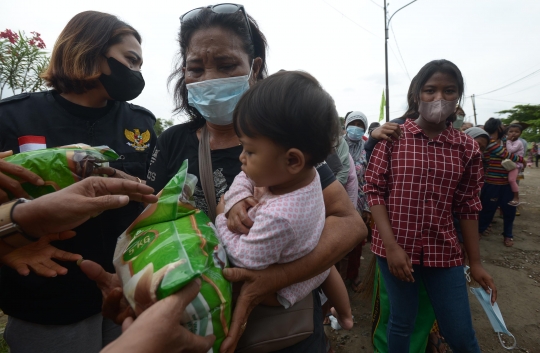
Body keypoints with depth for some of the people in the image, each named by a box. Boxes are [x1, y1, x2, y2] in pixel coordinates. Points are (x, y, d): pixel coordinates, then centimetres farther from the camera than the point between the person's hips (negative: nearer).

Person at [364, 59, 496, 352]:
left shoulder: (467, 148, 1)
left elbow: (467, 207, 6)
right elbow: (374, 189, -7)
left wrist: (475, 262, 9)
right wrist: (391, 246, -14)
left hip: (444, 251, 2)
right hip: (396, 248, -2)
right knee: (402, 324, 13)